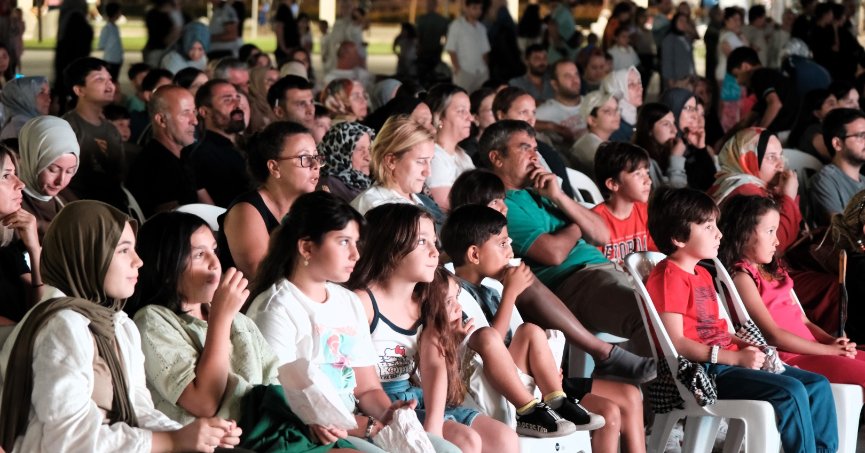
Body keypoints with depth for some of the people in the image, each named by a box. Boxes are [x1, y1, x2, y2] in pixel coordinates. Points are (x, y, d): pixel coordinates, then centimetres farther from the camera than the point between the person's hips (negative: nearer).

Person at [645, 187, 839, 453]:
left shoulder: (701, 274, 21)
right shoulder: (669, 277, -12)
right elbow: (676, 343, -19)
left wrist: (744, 346, 1)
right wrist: (736, 357, -20)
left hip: (727, 360, 10)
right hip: (703, 371, -10)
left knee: (818, 384, 3)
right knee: (790, 391, -25)